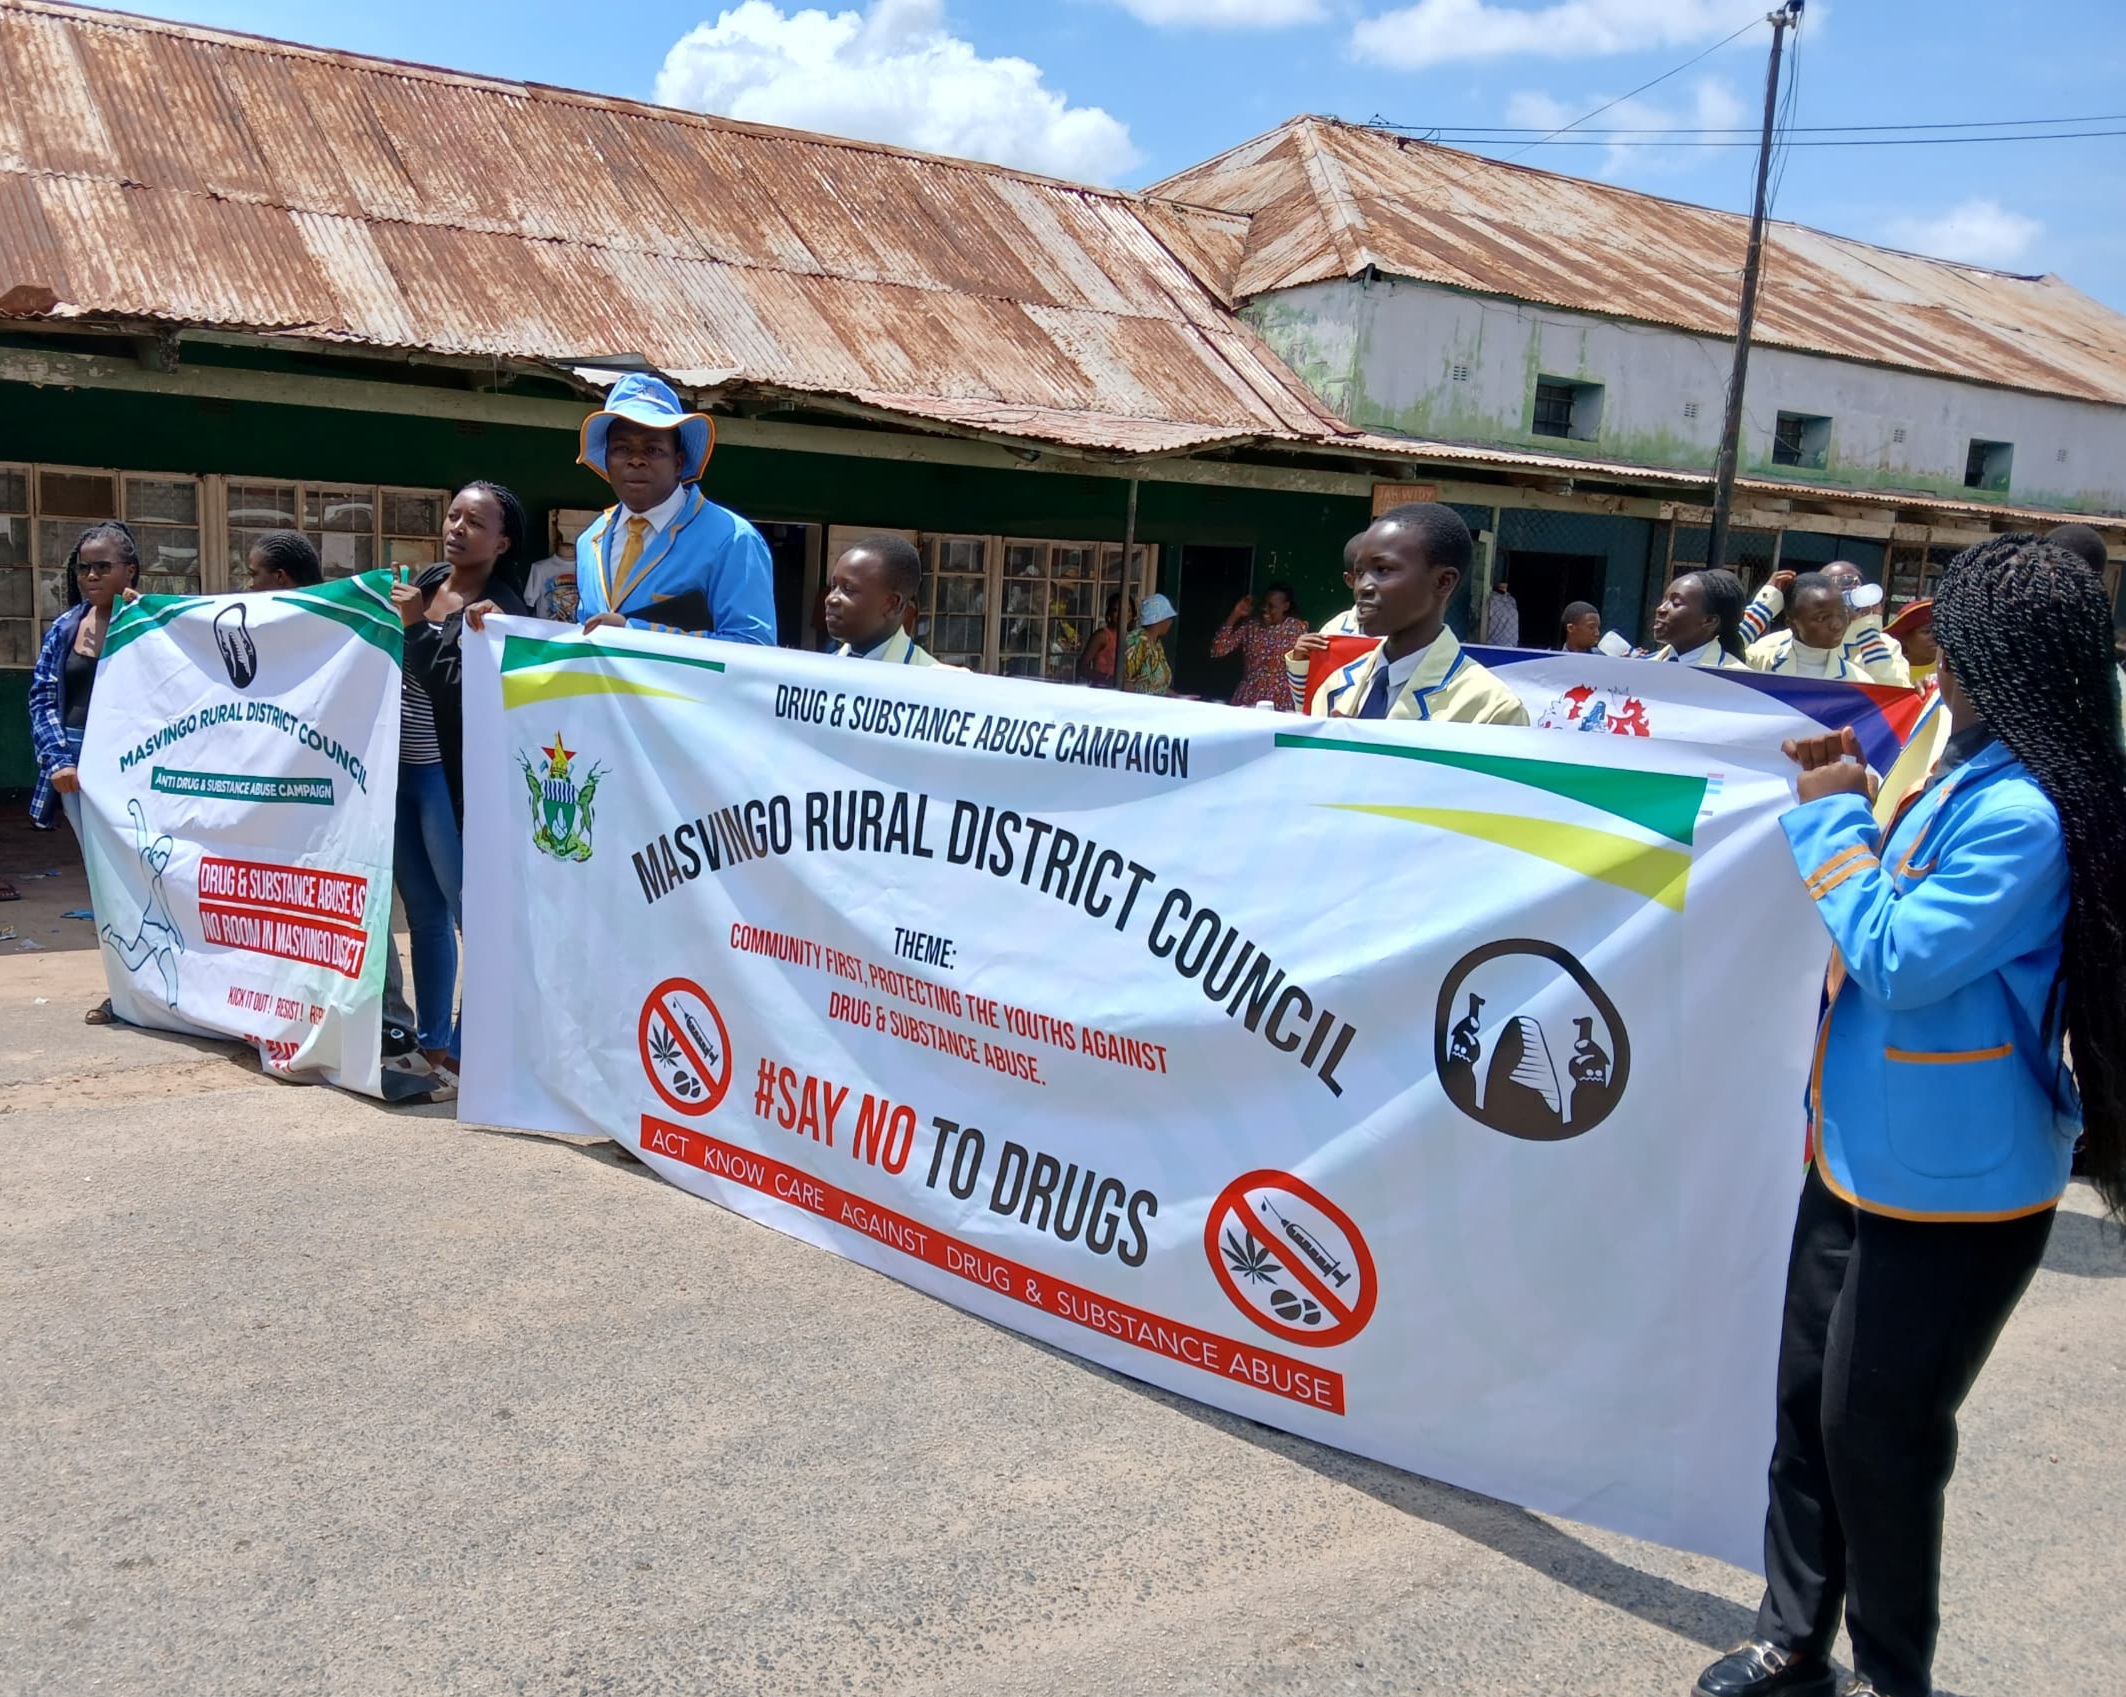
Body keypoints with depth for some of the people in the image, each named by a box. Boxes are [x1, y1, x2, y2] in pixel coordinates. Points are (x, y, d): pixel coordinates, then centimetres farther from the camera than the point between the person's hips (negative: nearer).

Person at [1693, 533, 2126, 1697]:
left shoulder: (2021, 813, -24)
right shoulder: (1971, 776, 7)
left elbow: (1897, 959, -23)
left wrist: (1834, 821, -14)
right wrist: (1848, 806, 8)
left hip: (1948, 1181, -9)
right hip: (1862, 1152, 9)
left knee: (1876, 1425, 4)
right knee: (1810, 1397, 16)